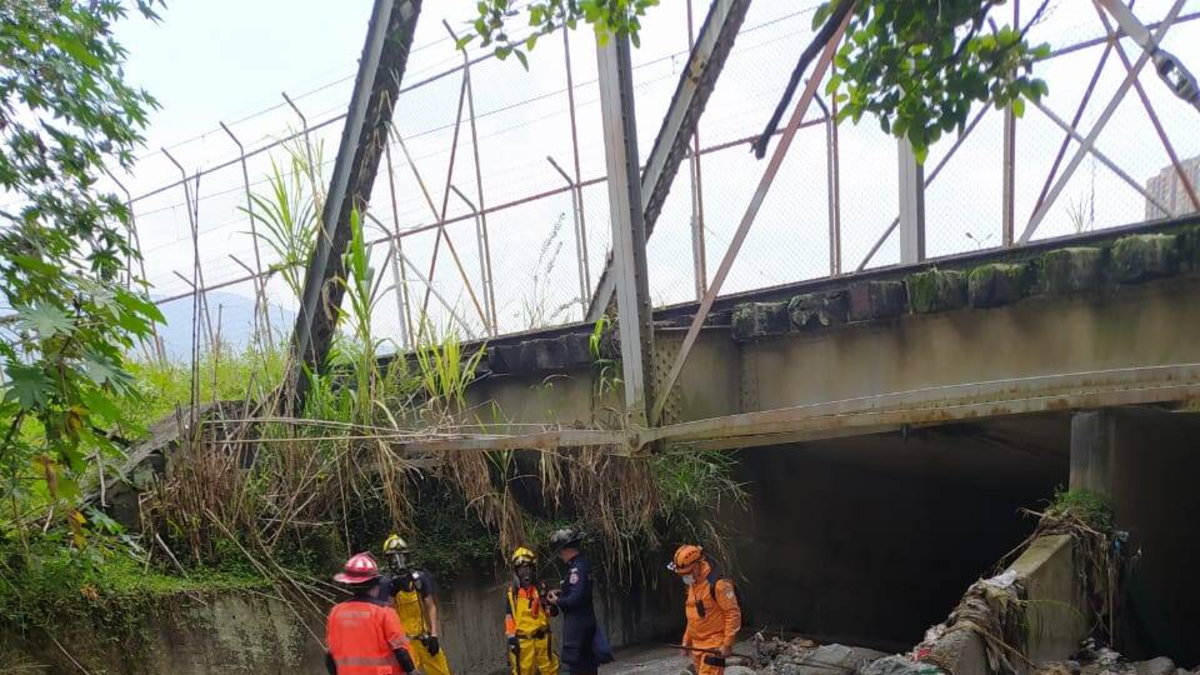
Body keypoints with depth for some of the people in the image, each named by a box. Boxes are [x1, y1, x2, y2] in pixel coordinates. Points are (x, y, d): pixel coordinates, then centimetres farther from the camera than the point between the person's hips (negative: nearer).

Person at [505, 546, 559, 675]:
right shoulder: (511, 592, 2)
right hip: (522, 639, -2)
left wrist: (552, 609, -14)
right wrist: (511, 637, -5)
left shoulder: (541, 588, 6)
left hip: (542, 638, 2)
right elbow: (509, 617, 1)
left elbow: (549, 610, 9)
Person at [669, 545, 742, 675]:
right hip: (698, 646, 9)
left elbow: (734, 614, -18)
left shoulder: (718, 584, -17)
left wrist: (727, 644, -19)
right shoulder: (693, 585, 12)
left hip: (715, 647, -9)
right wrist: (687, 641, 20)